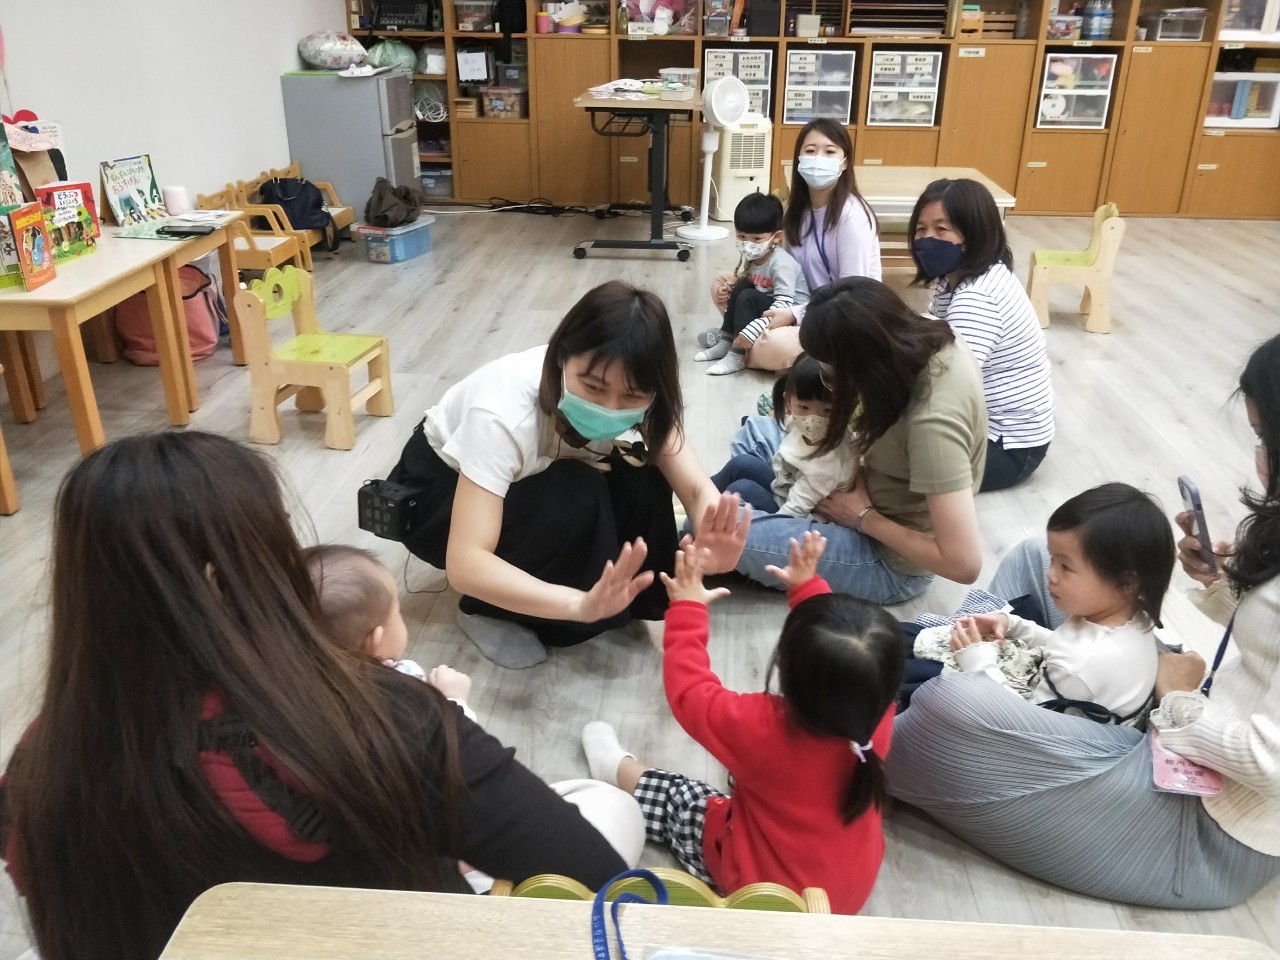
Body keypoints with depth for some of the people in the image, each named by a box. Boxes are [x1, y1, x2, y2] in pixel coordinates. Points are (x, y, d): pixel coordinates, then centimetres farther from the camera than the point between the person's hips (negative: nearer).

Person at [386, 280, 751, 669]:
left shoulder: (636, 394, -24)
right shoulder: (504, 412, -39)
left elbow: (696, 488, -24)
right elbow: (464, 562, -45)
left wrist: (713, 541, -48)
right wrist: (581, 603, -59)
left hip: (535, 479, 5)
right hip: (439, 489, -4)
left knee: (642, 481, -23)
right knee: (574, 498, -32)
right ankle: (489, 609, -10)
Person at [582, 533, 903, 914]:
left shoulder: (762, 728, -35)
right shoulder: (877, 716, -23)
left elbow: (688, 690, -17)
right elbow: (850, 665, -1)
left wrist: (687, 609, -9)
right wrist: (807, 587, 5)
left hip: (764, 890, -4)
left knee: (679, 796, 18)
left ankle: (619, 769, 46)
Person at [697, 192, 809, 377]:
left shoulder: (781, 264, -26)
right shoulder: (752, 257, -3)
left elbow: (783, 306, -33)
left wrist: (752, 330, -41)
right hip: (766, 307, 8)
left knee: (747, 297, -25)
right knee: (739, 287, -6)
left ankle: (737, 355, -19)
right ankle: (726, 341, -1)